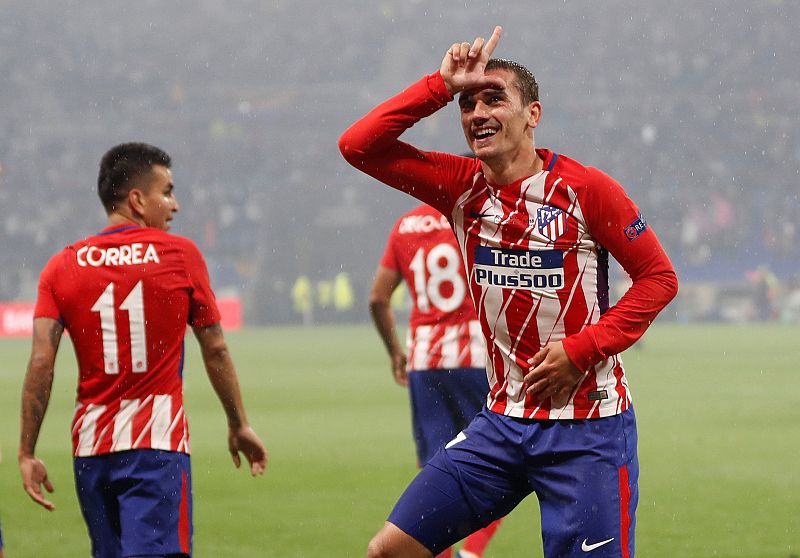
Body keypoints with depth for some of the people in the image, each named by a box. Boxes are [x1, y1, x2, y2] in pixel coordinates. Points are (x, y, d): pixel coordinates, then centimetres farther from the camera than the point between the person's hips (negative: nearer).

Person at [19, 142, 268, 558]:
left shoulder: (63, 266, 4)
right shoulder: (181, 255, -1)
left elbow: (41, 363, -4)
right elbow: (215, 351, 5)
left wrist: (27, 453, -1)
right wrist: (239, 426, 16)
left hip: (89, 446, 4)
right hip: (158, 445, -4)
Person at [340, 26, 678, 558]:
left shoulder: (584, 188, -9)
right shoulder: (463, 187, 4)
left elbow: (658, 278, -4)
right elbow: (358, 145, -1)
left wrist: (581, 349, -13)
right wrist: (442, 84, -6)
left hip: (587, 430, -5)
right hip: (504, 421, 5)